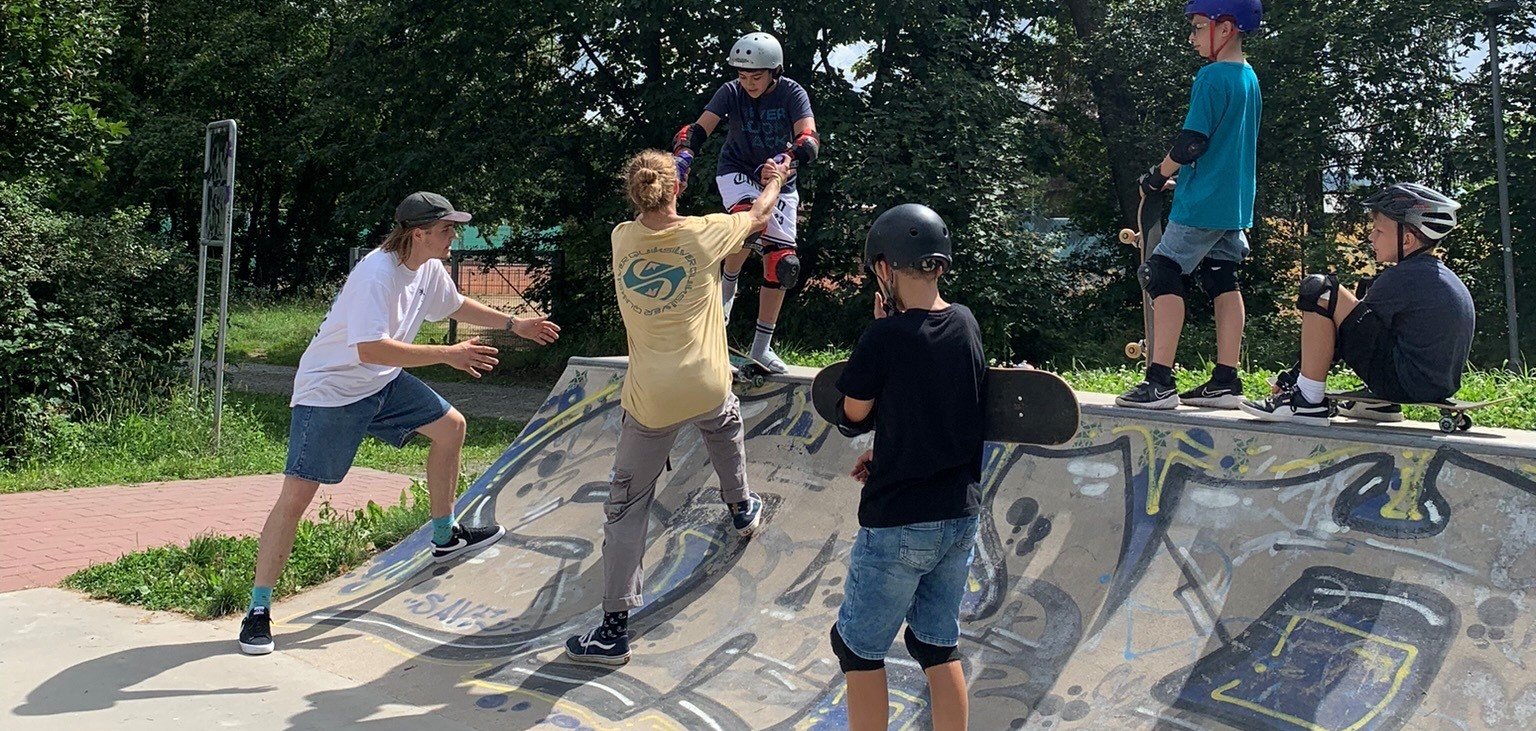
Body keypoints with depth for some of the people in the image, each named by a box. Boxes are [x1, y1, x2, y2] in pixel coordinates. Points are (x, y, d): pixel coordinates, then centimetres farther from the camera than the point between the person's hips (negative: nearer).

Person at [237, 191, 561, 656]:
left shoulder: (429, 267, -1)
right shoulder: (377, 274, -29)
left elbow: (455, 305, 22)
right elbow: (371, 350, -39)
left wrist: (514, 325, 20)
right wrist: (447, 355, -35)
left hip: (383, 382, 9)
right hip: (329, 391, -9)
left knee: (450, 427, 14)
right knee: (296, 496, -12)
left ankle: (445, 538, 31)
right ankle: (258, 610, -3)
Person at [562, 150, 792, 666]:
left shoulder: (622, 240, -1)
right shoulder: (704, 233, -5)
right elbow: (758, 216, 15)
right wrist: (776, 180, 36)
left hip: (649, 401, 0)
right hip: (706, 387, 1)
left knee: (626, 507, 5)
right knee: (725, 422, 38)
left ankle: (614, 627, 0)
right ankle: (742, 507, 60)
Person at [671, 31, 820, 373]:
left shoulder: (792, 93, -16)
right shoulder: (731, 91, -14)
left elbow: (809, 138, -31)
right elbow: (699, 129, -23)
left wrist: (785, 162, -51)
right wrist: (682, 158, -44)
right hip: (737, 171, -2)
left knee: (782, 262, -3)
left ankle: (761, 347, 8)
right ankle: (726, 285, -10)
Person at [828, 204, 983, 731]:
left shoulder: (886, 337, -19)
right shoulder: (967, 324, 1)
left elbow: (854, 416, -5)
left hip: (899, 524, -6)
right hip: (962, 514, 7)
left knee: (858, 647, 9)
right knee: (938, 643, 18)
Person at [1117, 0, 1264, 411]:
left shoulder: (1212, 77, -15)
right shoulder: (1250, 79, 14)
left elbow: (1192, 142, -18)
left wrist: (1157, 176, -2)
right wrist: (1178, 177, 21)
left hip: (1201, 205, -9)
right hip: (1236, 205, 9)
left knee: (1162, 275, -6)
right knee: (1223, 282, 10)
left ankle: (1160, 382, -10)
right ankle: (1226, 381, 11)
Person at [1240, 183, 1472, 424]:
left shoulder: (1403, 277, -12)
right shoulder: (1447, 277, 16)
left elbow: (1359, 325, -8)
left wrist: (1293, 374, 0)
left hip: (1404, 383, -10)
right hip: (1441, 384, 10)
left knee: (1319, 290, -13)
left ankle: (1309, 400, -13)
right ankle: (1382, 402, 23)